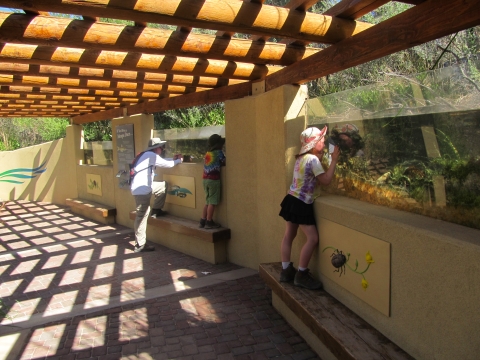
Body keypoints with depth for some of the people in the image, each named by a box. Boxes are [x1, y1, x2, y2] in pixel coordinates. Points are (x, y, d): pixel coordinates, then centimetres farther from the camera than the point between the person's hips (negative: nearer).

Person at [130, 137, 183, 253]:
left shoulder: (148, 155, 15)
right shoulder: (151, 155, -13)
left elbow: (162, 162, 27)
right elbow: (168, 164, -8)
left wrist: (173, 159, 17)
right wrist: (178, 160, 9)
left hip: (144, 186, 10)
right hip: (141, 189, -10)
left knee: (164, 185, 20)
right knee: (142, 216, -6)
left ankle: (156, 210, 23)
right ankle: (140, 245, 0)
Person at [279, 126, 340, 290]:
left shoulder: (301, 157, 10)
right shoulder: (313, 159, -17)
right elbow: (326, 180, -17)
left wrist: (322, 156, 13)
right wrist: (334, 160, -11)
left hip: (293, 200, 10)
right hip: (302, 204, -10)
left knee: (289, 235, 12)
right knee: (312, 238, -5)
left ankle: (286, 270, 21)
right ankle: (301, 274, 2)